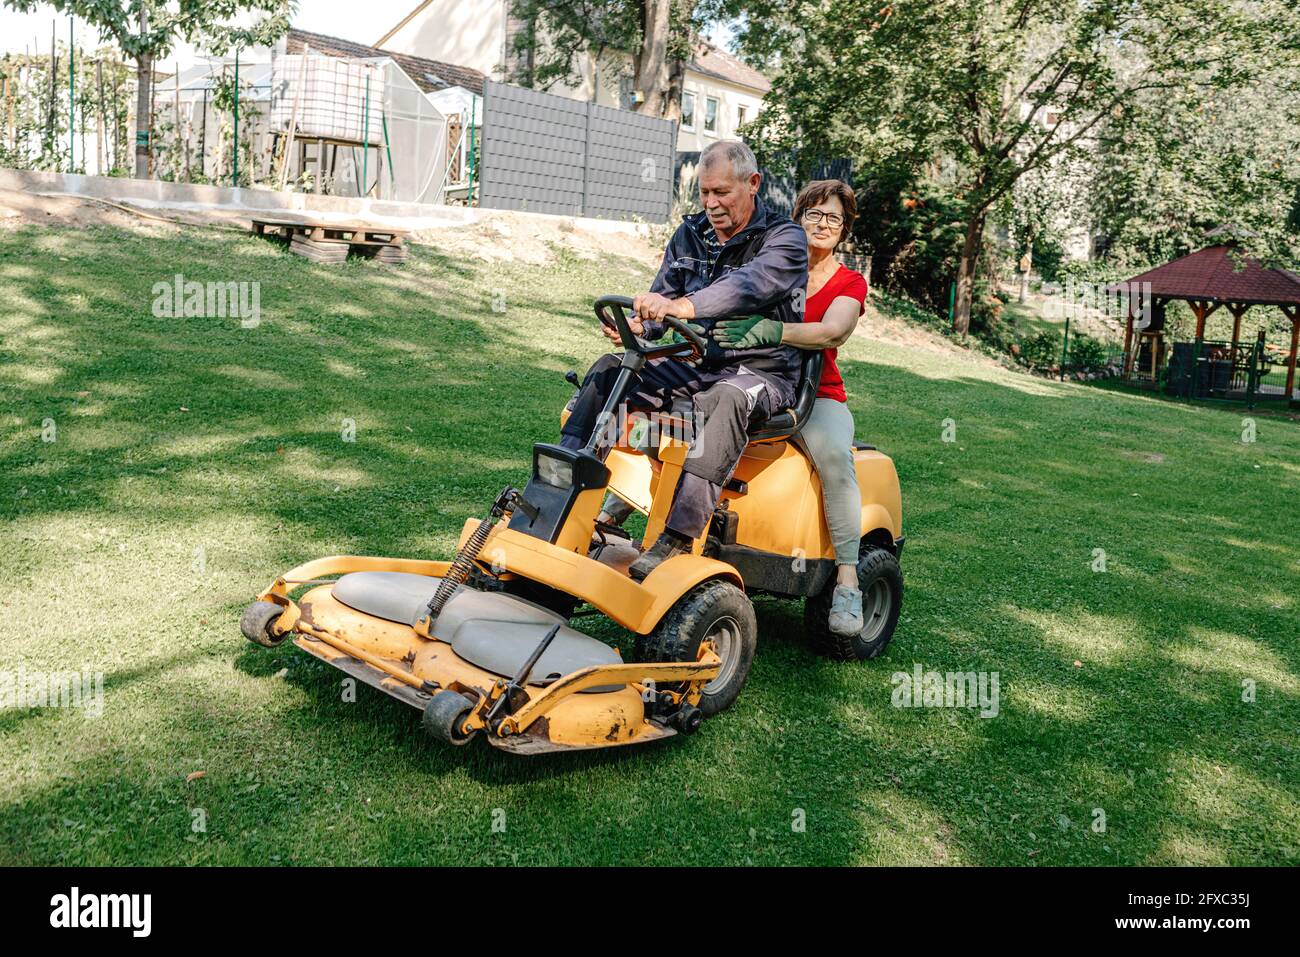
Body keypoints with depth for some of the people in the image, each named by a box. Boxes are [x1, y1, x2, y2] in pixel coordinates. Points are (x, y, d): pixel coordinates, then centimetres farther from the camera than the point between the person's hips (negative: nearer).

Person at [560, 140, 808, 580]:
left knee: (723, 399, -40)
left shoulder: (784, 239, -7)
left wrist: (683, 306, -46)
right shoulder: (690, 235, 12)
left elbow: (749, 285, -29)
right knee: (608, 370, -10)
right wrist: (636, 326, -14)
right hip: (695, 365, 6)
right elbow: (661, 301, 12)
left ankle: (679, 536, -46)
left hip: (761, 373, -6)